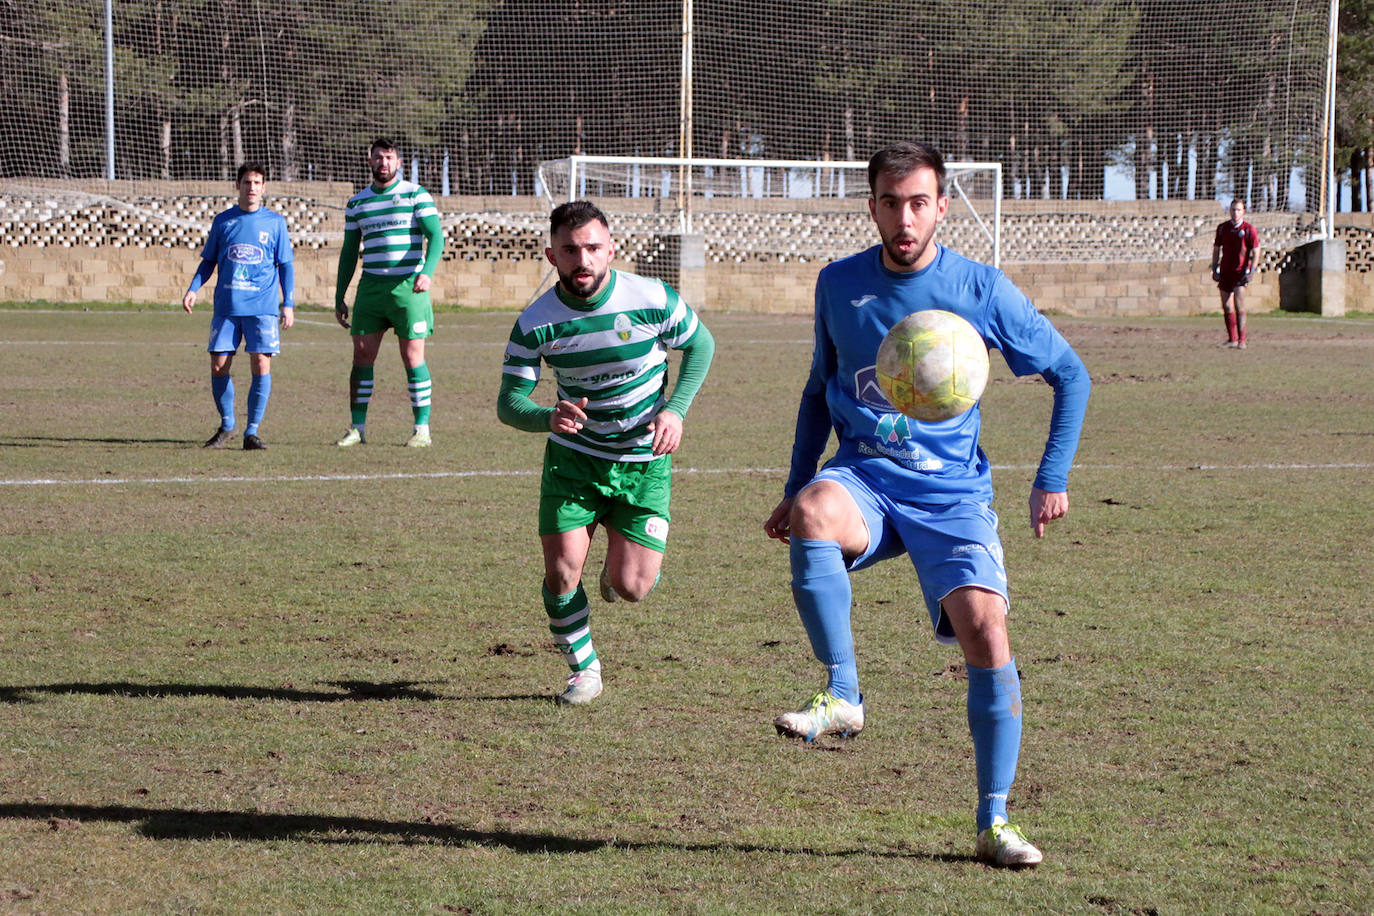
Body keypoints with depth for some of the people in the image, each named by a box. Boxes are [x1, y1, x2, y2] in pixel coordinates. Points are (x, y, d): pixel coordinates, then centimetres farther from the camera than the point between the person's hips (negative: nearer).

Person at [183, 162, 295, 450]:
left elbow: (286, 265, 8)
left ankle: (252, 431, -1)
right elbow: (208, 261, 15)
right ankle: (226, 425, 18)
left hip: (263, 307, -2)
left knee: (261, 364, -10)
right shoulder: (223, 221, 9)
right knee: (218, 366, -2)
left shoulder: (275, 222, 5)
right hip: (227, 305, 2)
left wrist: (288, 304, 0)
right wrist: (193, 289, 1)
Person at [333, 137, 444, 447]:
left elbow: (435, 236, -6)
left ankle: (422, 428, 2)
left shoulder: (416, 195, 1)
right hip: (371, 287, 4)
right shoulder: (357, 203, 13)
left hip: (408, 286, -4)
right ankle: (358, 427, 7)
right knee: (362, 355, 0)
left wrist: (427, 271, -24)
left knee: (413, 357, -4)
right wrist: (339, 297, 14)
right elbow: (349, 252, 18)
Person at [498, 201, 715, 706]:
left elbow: (701, 345, 2)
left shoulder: (653, 300, -16)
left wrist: (675, 410, -11)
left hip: (644, 460, -1)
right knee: (562, 571, -11)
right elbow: (508, 402, -12)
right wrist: (547, 417, -34)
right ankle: (584, 669, 15)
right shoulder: (535, 323, -14)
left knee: (631, 588, -7)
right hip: (572, 456, 1)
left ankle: (620, 564, 32)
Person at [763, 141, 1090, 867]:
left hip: (952, 492, -1)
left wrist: (1052, 479, 1)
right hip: (863, 481, 1)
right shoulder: (839, 284, 5)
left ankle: (994, 821, -8)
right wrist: (795, 489, 14)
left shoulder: (981, 290, -3)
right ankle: (842, 696, -26)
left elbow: (1069, 375, 7)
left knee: (984, 628, -19)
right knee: (814, 514, -36)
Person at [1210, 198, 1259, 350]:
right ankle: (1232, 339, 17)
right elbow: (1216, 248, 15)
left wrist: (1250, 271, -11)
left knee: (1239, 305, -15)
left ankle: (1241, 340, -12)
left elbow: (1256, 252, -4)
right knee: (1226, 306, 5)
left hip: (1240, 271, -5)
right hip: (1225, 271, 5)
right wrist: (1214, 269, 8)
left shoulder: (1249, 230, -5)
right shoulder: (1222, 228, 6)